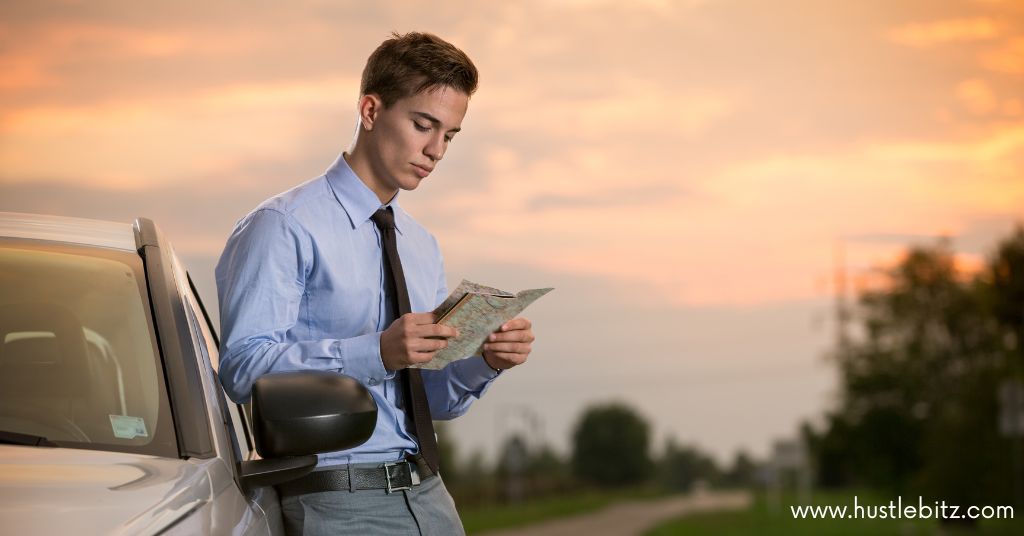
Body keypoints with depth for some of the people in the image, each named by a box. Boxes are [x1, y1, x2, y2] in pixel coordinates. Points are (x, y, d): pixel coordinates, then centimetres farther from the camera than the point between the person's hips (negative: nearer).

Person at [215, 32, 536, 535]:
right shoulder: (283, 227, -7)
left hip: (429, 495, 7)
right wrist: (377, 352, -28)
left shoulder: (421, 245, 18)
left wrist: (485, 361, -2)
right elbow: (244, 366, -19)